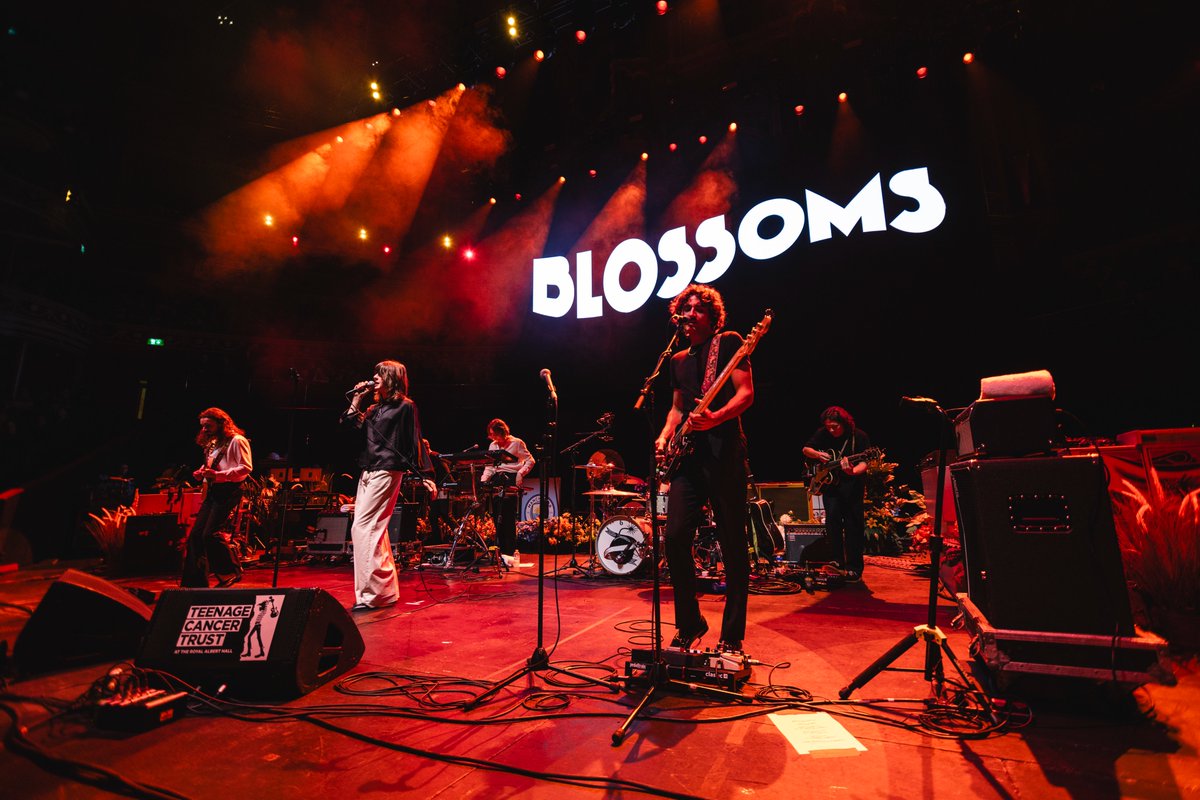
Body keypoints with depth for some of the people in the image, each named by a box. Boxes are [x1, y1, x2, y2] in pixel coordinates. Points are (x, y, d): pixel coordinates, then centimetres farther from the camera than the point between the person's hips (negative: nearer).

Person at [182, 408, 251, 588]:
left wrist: (217, 474, -21)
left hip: (228, 491, -9)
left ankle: (232, 572, 2)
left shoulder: (237, 441, -8)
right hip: (213, 492, 9)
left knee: (210, 534, -15)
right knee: (195, 535, 5)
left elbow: (246, 468, -15)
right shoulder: (212, 444, 18)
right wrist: (202, 474, 5)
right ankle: (195, 582, 14)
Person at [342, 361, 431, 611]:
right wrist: (357, 398, 12)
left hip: (387, 471, -9)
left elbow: (413, 443, -8)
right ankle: (386, 591, 17)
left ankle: (369, 594, -7)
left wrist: (420, 475, -12)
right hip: (369, 472, 9)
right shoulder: (375, 407, 19)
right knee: (373, 530, 9)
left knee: (362, 529, -12)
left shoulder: (405, 406, -4)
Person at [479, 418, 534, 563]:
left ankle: (509, 552, -5)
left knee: (508, 517, -9)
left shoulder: (516, 443, 0)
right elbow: (489, 466, 17)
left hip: (512, 480, -6)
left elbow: (530, 461, -2)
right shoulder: (493, 446, 18)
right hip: (496, 481, 6)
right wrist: (483, 480, 2)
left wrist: (521, 473, -17)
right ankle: (499, 551, 12)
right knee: (496, 517, 3)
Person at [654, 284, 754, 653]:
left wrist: (715, 418, -24)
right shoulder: (678, 359, 21)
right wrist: (665, 436, 8)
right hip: (688, 455, 6)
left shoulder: (728, 342, 3)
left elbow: (746, 392, -7)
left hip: (723, 452, -5)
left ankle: (732, 636, 14)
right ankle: (689, 622, 15)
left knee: (733, 546, 1)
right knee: (675, 536, -3)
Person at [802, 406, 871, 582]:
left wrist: (853, 471, -36)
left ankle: (854, 568, 5)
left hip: (852, 484, -2)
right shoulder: (822, 433, 0)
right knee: (832, 520, -6)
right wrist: (818, 455, -9)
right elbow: (806, 449, 11)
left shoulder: (859, 436, -10)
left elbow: (864, 463, -15)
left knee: (853, 525, -4)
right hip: (829, 482, 3)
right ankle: (837, 562, 6)